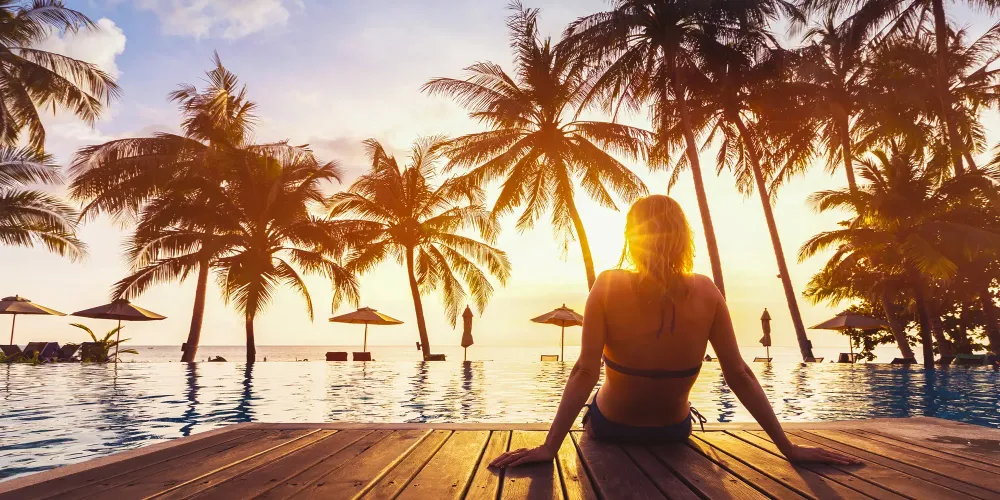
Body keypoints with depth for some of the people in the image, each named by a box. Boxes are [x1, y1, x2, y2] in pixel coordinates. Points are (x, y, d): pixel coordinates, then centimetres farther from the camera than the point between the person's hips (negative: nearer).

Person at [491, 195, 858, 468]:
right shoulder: (705, 291, -17)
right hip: (674, 433, 2)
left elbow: (585, 371, -29)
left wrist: (549, 448, -27)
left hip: (610, 429, -2)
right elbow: (739, 375, -16)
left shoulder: (609, 286, -23)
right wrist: (788, 448, -7)